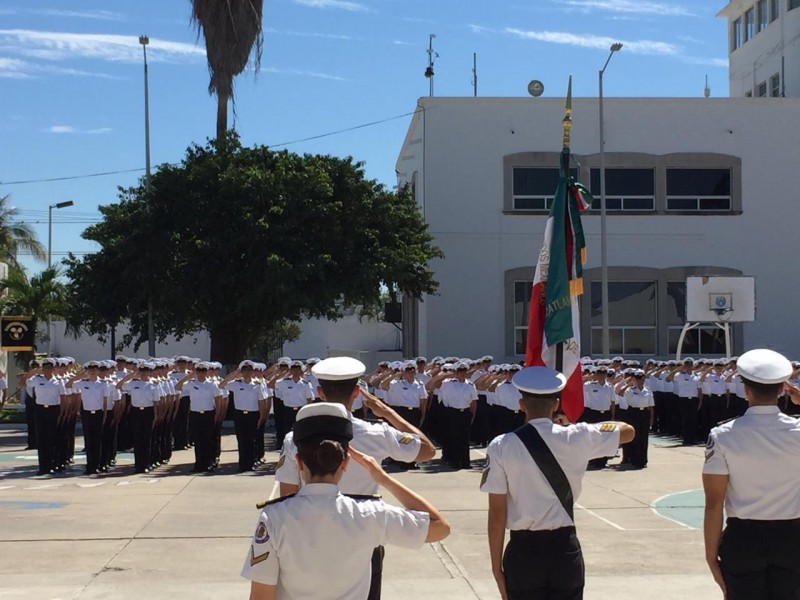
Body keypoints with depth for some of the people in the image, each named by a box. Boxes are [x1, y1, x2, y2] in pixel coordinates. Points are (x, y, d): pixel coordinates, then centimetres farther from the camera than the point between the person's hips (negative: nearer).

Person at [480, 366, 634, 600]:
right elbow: (628, 431, 13)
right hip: (566, 549, 2)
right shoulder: (576, 438, -4)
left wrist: (497, 566, 1)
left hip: (524, 551, -1)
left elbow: (497, 514, -7)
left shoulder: (501, 447, -8)